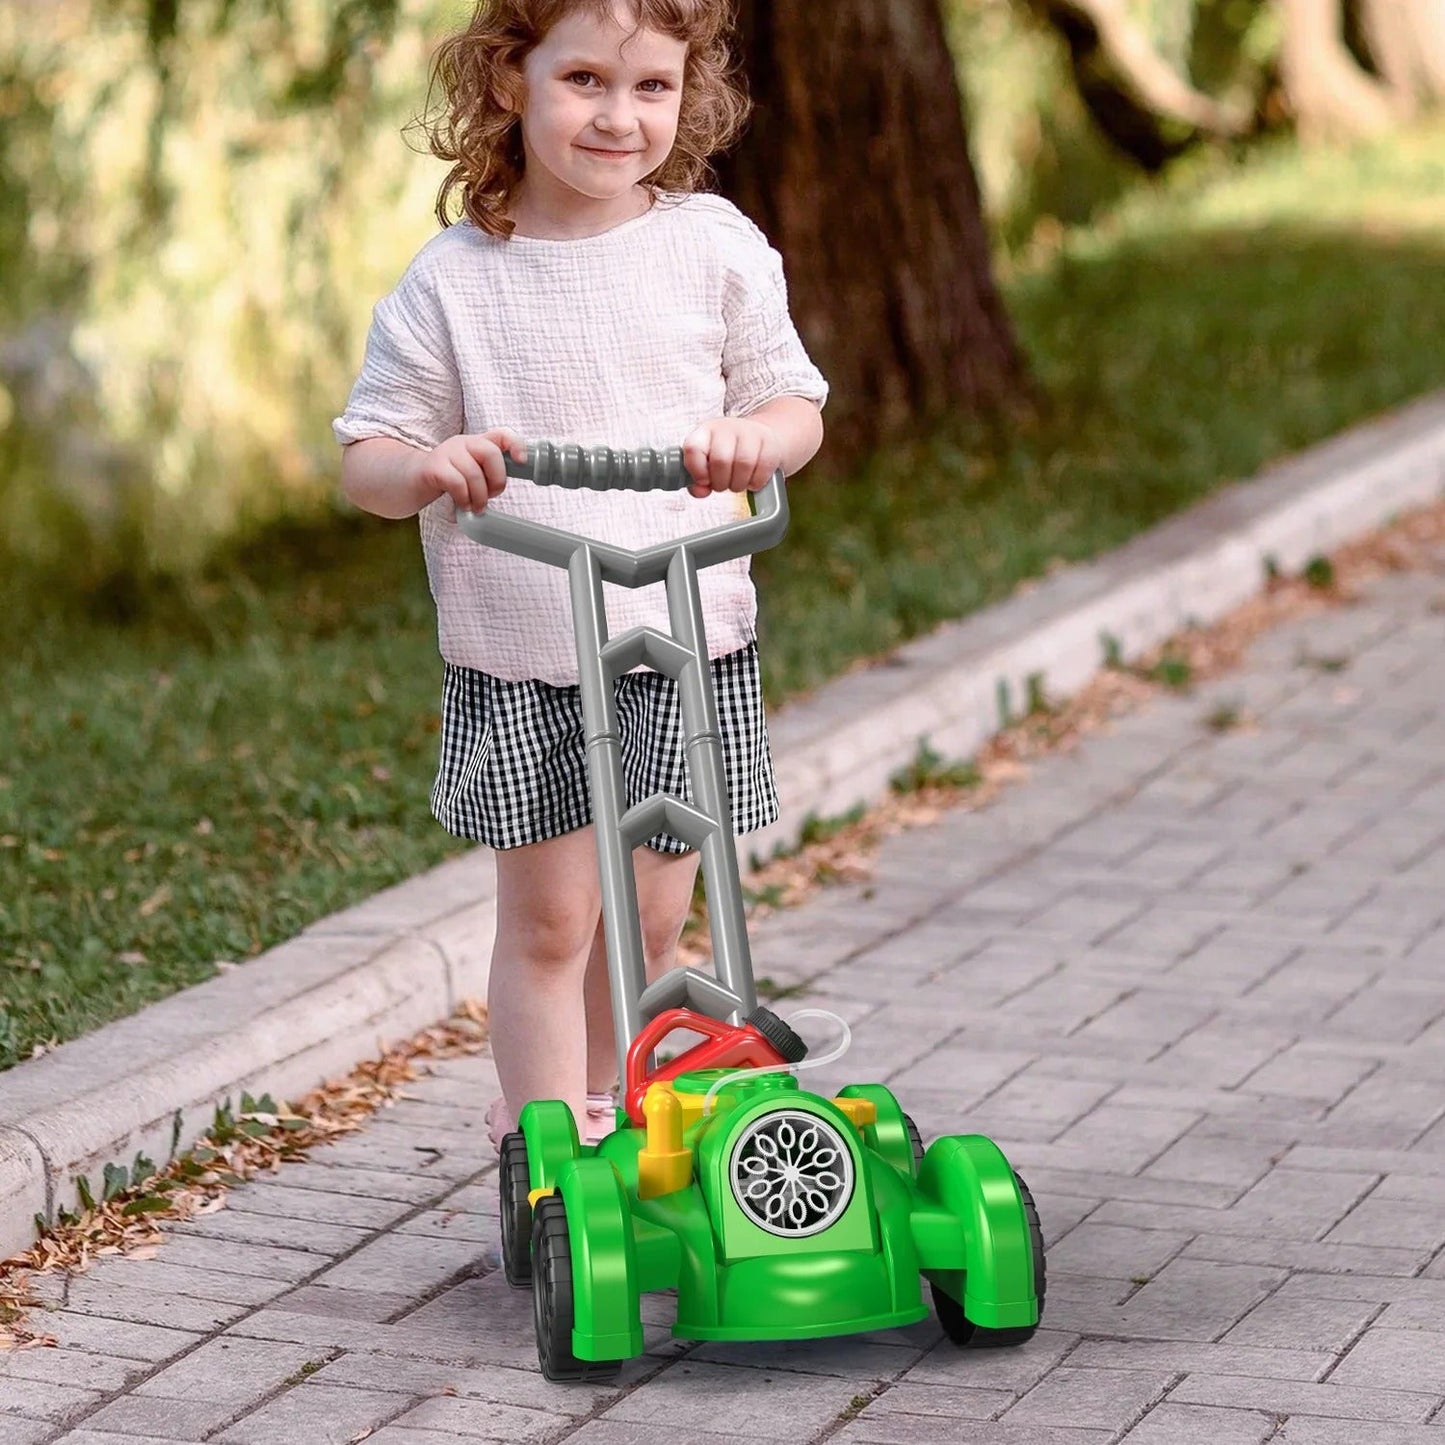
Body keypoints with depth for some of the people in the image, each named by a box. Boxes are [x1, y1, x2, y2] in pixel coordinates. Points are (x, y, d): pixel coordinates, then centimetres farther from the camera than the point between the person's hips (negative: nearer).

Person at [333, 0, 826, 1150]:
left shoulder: (714, 246, 0)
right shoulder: (454, 280, -5)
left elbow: (796, 404, 5)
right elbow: (364, 461, -1)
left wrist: (757, 437, -18)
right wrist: (426, 467, -24)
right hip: (517, 663, -2)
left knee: (649, 914, 11)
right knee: (547, 920, 0)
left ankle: (592, 1099, 34)